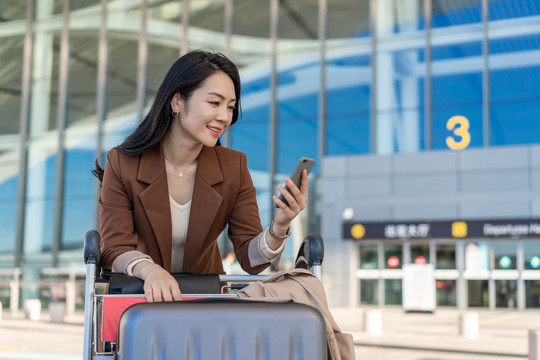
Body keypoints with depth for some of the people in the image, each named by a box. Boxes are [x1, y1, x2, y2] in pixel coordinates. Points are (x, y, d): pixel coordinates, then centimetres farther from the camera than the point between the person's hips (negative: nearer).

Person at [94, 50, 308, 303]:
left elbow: (250, 259, -6)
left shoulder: (234, 167, -3)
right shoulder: (122, 164, -9)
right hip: (141, 294, -1)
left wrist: (279, 228, -26)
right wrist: (150, 270, -33)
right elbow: (115, 250, -11)